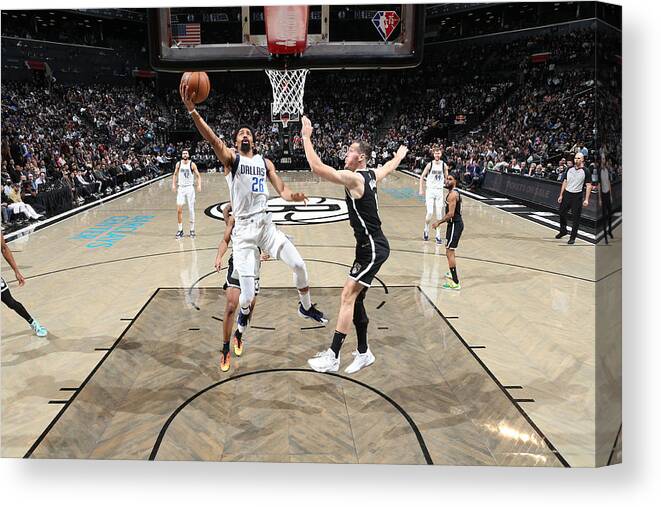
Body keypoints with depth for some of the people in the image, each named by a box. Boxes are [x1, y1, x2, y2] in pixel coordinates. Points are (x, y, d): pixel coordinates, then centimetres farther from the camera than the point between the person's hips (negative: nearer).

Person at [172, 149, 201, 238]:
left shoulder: (192, 164, -4)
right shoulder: (178, 164, 3)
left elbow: (198, 176, -2)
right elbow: (175, 175, 15)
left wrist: (199, 185, -17)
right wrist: (174, 184, 2)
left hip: (190, 188, -2)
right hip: (180, 188, 2)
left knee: (191, 210, 2)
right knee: (179, 210, -5)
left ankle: (192, 230, 10)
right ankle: (180, 230, 2)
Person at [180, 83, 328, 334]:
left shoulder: (265, 162, 14)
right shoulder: (231, 159, 0)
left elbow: (282, 190, 8)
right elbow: (212, 139, -19)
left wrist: (293, 196, -17)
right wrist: (191, 110, -34)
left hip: (266, 224, 4)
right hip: (243, 230, -4)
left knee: (299, 265, 0)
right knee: (248, 294, -9)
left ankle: (306, 307, 26)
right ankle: (244, 312, 29)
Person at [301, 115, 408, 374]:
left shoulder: (353, 178, -16)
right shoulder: (371, 175, 10)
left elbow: (317, 167, -26)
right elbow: (392, 164, 32)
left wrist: (306, 136, -15)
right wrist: (401, 152, 53)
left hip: (373, 248, -10)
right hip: (370, 246, 10)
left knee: (348, 296, -10)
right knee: (356, 298, 13)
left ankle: (333, 356, -7)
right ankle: (363, 353, 22)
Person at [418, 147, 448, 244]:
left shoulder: (444, 165, 1)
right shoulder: (430, 164, -5)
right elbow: (422, 176, 3)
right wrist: (421, 189, -3)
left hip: (439, 191, 2)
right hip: (430, 190, -2)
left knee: (439, 214, 2)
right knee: (430, 213, -12)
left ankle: (438, 236, 9)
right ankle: (426, 230, 13)